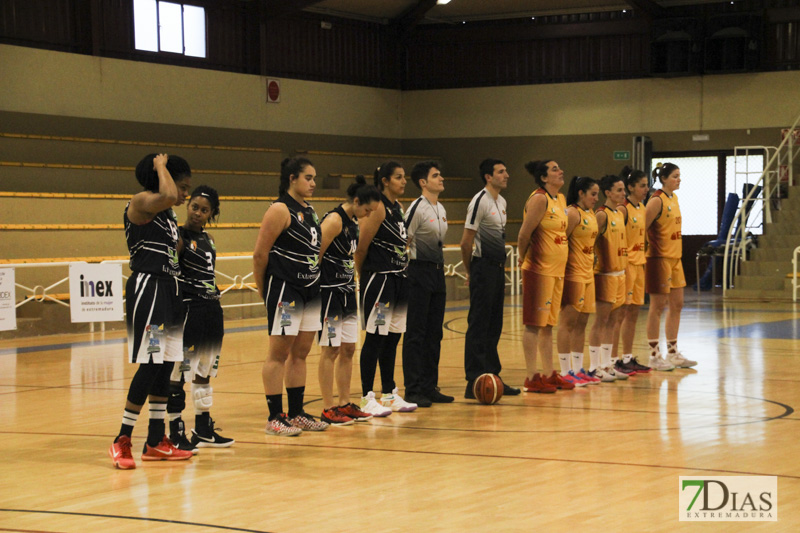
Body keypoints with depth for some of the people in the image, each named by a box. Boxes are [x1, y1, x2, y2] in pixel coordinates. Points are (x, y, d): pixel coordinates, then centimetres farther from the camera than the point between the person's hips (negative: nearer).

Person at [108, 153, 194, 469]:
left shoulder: (168, 214, 18)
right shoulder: (141, 202, -9)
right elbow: (167, 196, -30)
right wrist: (161, 166, -15)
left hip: (169, 290, 9)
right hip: (147, 288, -9)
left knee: (165, 367, 8)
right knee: (150, 366, -11)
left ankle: (156, 442, 14)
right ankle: (122, 440, -4)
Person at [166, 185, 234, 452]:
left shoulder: (209, 239, 15)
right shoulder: (178, 236, -8)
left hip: (211, 310, 8)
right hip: (187, 310, -8)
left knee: (204, 372, 13)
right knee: (178, 372, -3)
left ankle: (204, 429, 21)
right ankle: (176, 432, 2)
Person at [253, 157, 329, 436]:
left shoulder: (309, 211, 14)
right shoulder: (280, 210, -12)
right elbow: (260, 254, -12)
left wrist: (314, 282, 15)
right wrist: (263, 290, -4)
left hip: (310, 289, 8)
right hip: (284, 288, -8)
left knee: (300, 353, 11)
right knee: (279, 353, -3)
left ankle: (297, 413, 18)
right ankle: (274, 417, 2)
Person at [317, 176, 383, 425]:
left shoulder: (354, 222, 12)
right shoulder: (334, 220, -16)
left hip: (347, 292, 9)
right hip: (330, 292, -9)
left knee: (348, 349, 10)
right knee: (331, 350, -5)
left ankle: (345, 404, 18)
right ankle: (328, 409, 1)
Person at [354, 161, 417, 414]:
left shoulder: (399, 208, 14)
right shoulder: (377, 208, -13)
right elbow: (361, 247, -13)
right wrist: (361, 277, -2)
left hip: (398, 279, 8)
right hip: (379, 279, -8)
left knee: (392, 338, 12)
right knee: (375, 339, -5)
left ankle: (389, 394, 19)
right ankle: (367, 398, 0)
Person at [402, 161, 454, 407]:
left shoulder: (440, 209, 14)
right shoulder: (417, 208, -12)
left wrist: (439, 271, 18)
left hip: (437, 271, 8)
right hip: (420, 271, -8)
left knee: (434, 333, 10)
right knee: (415, 334, -5)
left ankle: (429, 387, 16)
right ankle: (413, 390, -2)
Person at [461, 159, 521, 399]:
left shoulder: (501, 202, 14)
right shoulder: (480, 201, -13)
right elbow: (466, 241, -13)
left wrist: (501, 266, 17)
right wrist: (471, 272, -3)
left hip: (498, 268, 9)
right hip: (483, 267, -9)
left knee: (494, 326, 13)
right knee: (478, 326, -6)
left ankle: (492, 376, 20)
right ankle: (474, 383, -4)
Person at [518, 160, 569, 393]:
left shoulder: (561, 199, 14)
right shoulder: (539, 199, -14)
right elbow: (524, 235, -16)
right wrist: (523, 260, -3)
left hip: (557, 269, 9)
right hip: (539, 270, -9)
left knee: (548, 324, 13)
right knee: (534, 324, -4)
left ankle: (548, 374, 19)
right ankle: (531, 378, -1)